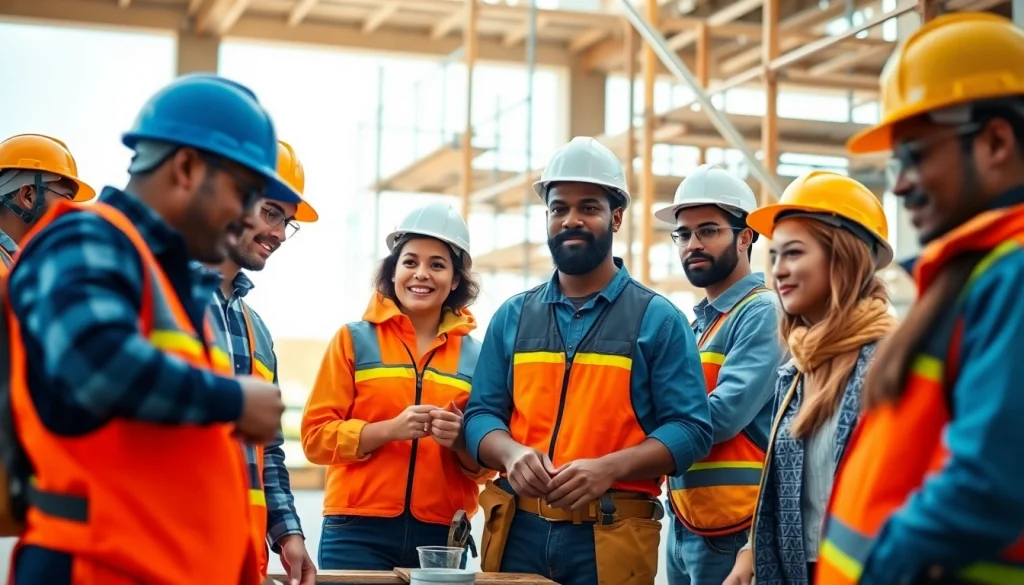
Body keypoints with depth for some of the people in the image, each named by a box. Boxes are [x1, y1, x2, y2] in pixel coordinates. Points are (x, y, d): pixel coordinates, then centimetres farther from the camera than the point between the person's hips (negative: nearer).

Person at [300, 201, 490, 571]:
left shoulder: (474, 355, 8)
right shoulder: (355, 339, 3)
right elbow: (316, 435, -3)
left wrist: (461, 441, -10)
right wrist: (390, 429, -16)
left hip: (441, 537, 2)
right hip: (359, 532, -2)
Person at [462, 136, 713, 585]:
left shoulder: (657, 318, 2)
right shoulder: (513, 316, 12)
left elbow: (690, 428, -3)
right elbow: (480, 414, 10)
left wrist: (609, 468, -18)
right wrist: (512, 453, -12)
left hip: (611, 538, -3)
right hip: (518, 530, 3)